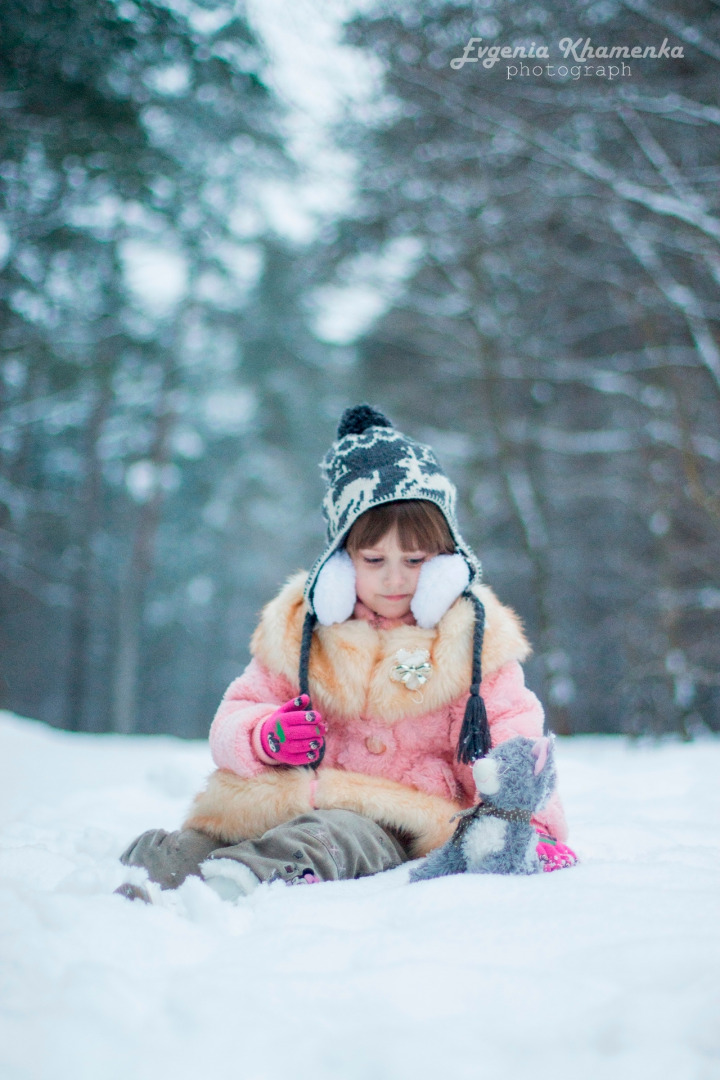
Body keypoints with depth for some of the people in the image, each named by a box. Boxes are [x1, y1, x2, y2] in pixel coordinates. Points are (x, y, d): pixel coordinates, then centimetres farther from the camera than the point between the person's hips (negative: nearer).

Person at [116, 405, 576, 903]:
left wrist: (534, 826, -11)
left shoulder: (476, 641, 11)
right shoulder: (299, 631, 15)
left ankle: (234, 882, -65)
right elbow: (232, 721, 15)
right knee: (184, 846, -28)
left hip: (396, 831, -3)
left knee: (329, 838, -40)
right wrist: (265, 736, -10)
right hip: (286, 807, 3)